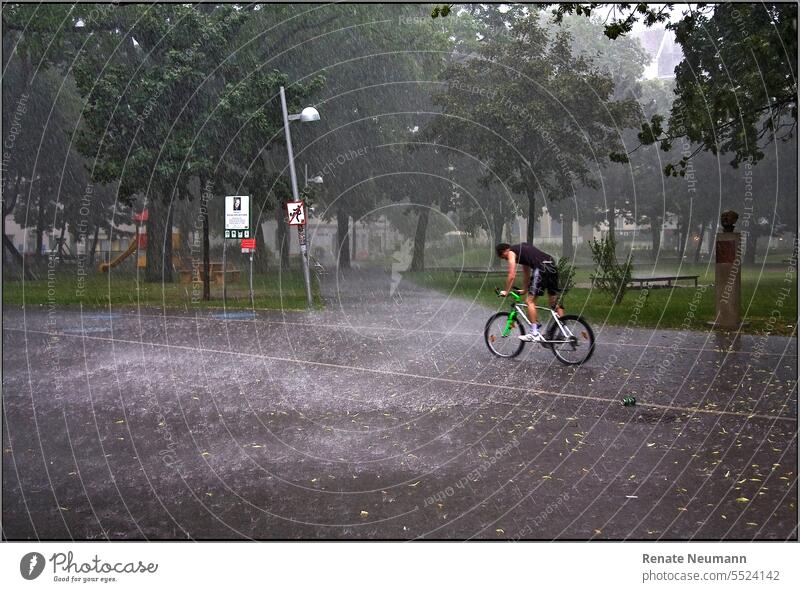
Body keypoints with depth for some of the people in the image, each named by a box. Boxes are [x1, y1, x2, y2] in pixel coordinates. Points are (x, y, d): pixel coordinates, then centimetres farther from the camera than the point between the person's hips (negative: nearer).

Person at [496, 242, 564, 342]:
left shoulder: (511, 252, 6)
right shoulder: (521, 248, 31)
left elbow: (512, 276, -1)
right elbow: (527, 272, 36)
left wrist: (506, 291, 11)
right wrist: (525, 290, 42)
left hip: (541, 268, -9)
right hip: (552, 265, 9)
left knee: (530, 301, -2)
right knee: (554, 302, 14)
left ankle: (535, 334, -4)